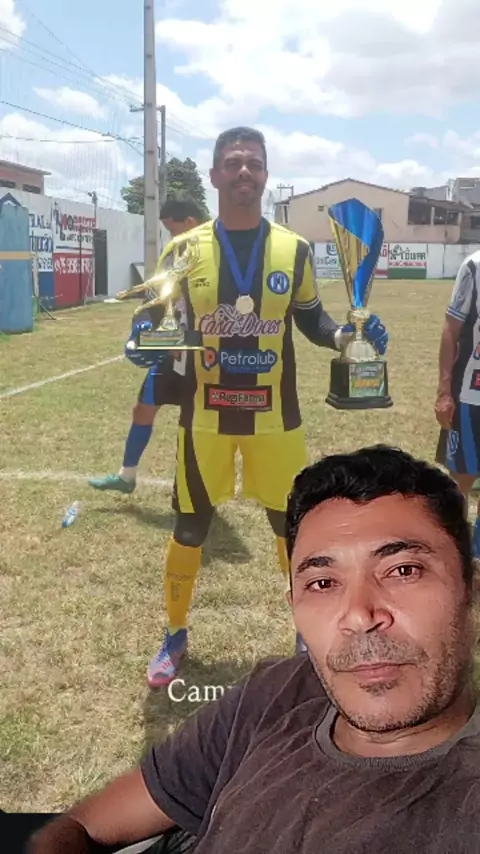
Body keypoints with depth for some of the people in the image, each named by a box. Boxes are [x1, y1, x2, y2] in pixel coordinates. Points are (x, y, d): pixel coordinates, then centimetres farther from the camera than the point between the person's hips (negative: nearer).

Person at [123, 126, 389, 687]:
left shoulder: (294, 250, 1)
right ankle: (175, 636, 32)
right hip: (206, 415, 0)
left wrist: (345, 336, -11)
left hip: (273, 416, 1)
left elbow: (310, 319, 9)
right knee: (190, 527, 9)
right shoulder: (184, 250, -1)